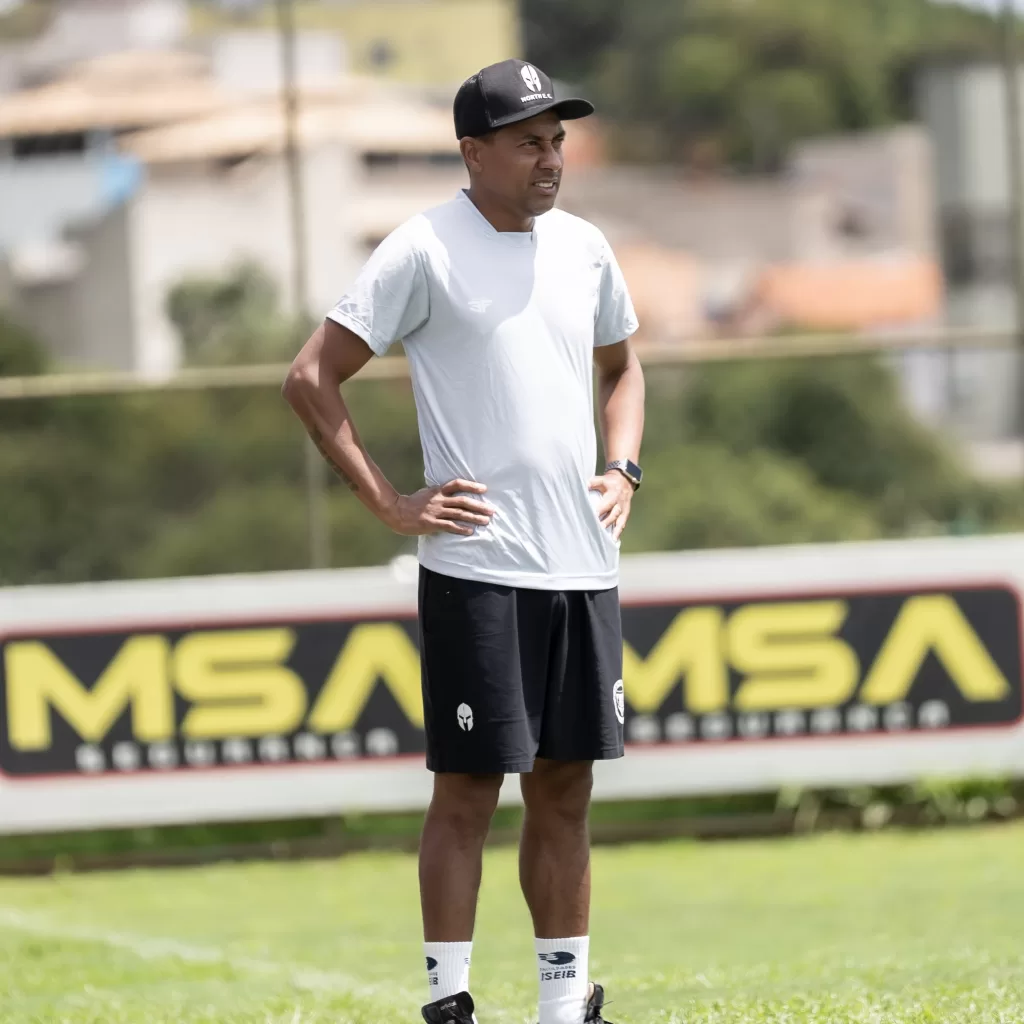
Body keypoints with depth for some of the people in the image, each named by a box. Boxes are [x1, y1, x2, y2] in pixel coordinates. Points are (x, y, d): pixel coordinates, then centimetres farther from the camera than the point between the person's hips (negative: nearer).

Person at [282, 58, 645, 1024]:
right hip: (476, 568, -6)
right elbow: (311, 378, -8)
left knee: (565, 789, 9)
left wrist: (622, 469, 12)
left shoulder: (583, 248, 12)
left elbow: (620, 367, 30)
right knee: (468, 789, -5)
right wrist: (391, 504, -11)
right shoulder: (424, 251, -7)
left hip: (582, 566, 6)